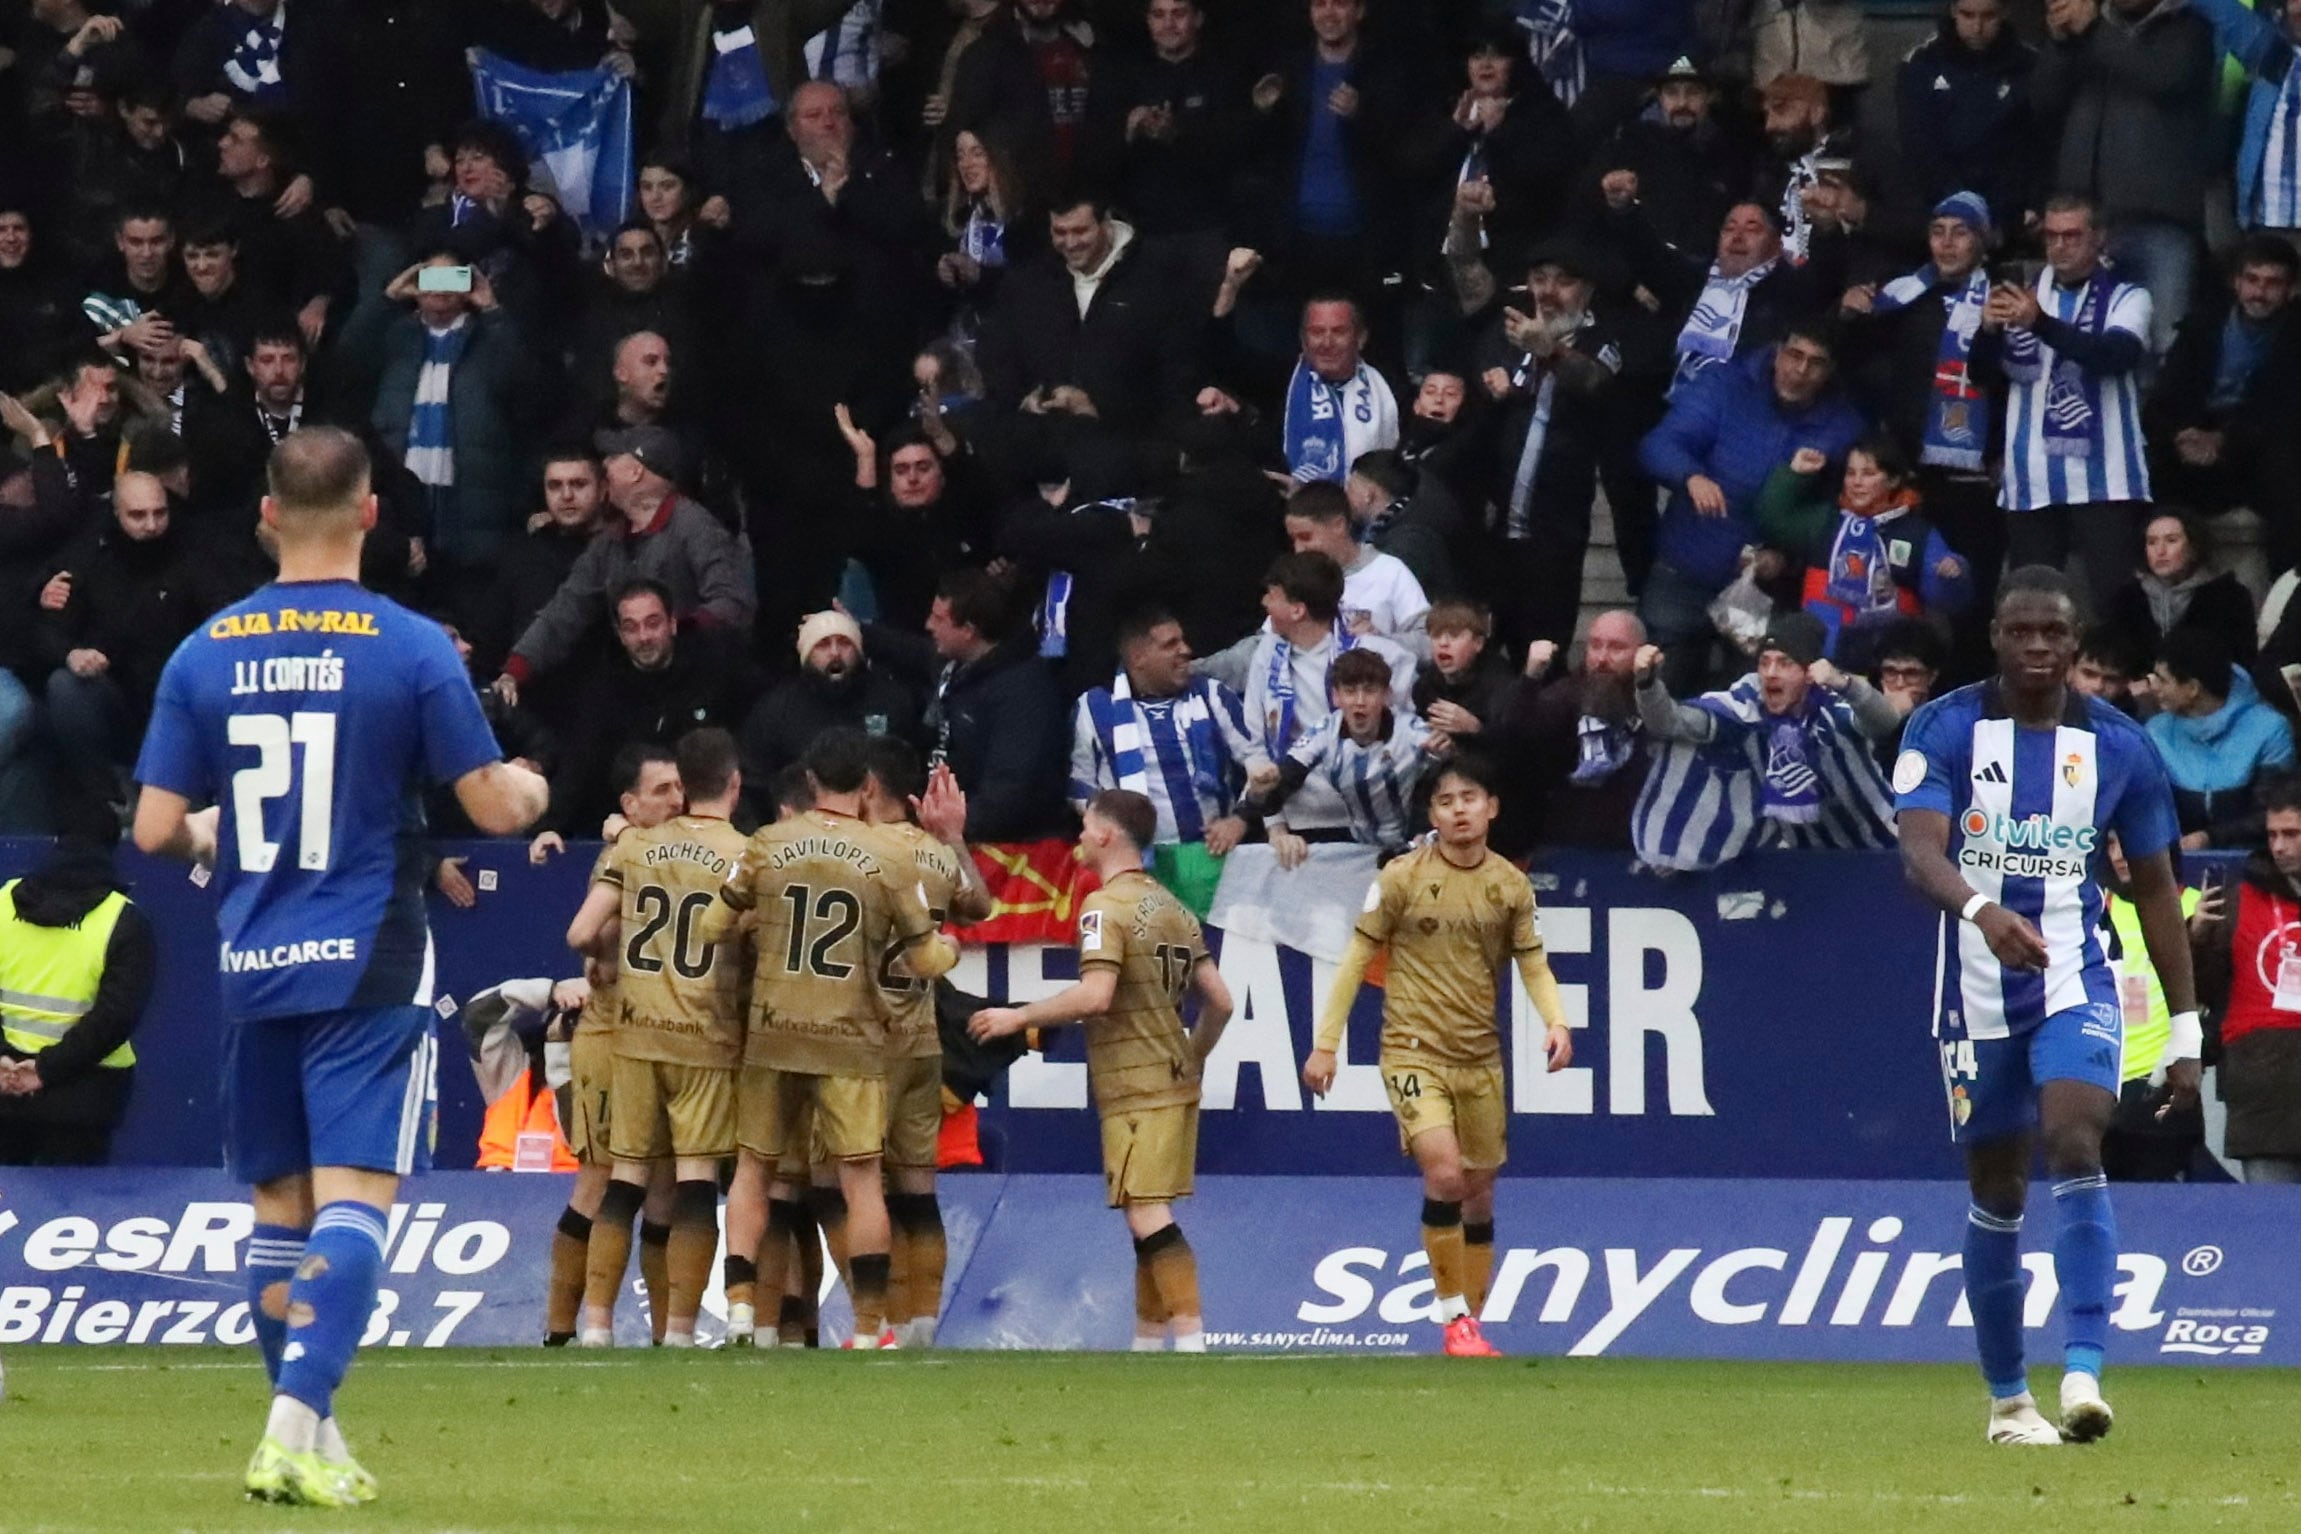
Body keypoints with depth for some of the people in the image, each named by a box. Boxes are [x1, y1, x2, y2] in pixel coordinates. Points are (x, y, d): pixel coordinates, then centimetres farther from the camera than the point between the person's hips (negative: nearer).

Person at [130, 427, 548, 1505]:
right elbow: (493, 807, -4)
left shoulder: (204, 654, 2)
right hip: (367, 969, -4)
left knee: (281, 1204, 14)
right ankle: (295, 1423, -22)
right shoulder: (412, 648, -7)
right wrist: (533, 792, 18)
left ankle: (307, 1438, 19)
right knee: (354, 1199, -7)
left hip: (252, 968, 4)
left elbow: (156, 830, 2)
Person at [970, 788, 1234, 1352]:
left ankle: (1192, 1341, -22)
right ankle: (1148, 1344, 17)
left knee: (1147, 1217, -13)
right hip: (1175, 1083, 9)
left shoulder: (1106, 907, -11)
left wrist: (1018, 1017, -14)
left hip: (1135, 1089, -9)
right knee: (1148, 1219, 14)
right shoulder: (1173, 909, 14)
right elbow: (1218, 1000, 14)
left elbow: (1096, 994, -24)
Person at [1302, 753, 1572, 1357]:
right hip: (1413, 1051, -4)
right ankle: (1453, 1315, -11)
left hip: (1480, 1057, 4)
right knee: (1444, 1172, -22)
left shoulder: (1510, 886, 3)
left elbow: (1533, 964, 9)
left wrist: (1555, 1021, -11)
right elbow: (1357, 959, -1)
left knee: (1479, 1193, 9)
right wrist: (1326, 1042, -3)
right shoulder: (1402, 877, -6)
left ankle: (1471, 1324, 22)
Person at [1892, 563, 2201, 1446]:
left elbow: (2155, 889, 9)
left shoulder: (2116, 746, 2)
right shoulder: (1944, 729, -4)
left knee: (2075, 1144, -24)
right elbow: (1920, 852, -19)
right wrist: (1982, 911, -41)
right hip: (1976, 996, 0)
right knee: (1997, 1193, 7)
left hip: (2075, 984, 0)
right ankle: (2007, 1398, 22)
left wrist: (2185, 1028, 6)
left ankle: (2084, 1372, -31)